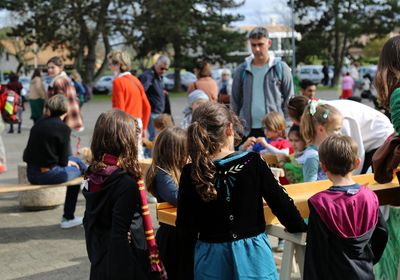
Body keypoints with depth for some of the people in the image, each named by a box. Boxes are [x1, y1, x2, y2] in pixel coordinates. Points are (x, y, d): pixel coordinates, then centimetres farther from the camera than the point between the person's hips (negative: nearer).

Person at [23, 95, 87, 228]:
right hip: (48, 174, -8)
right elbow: (63, 161, -12)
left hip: (31, 174, 8)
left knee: (76, 160, 26)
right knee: (76, 169, 21)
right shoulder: (63, 128, -14)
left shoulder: (38, 123, 9)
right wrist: (68, 162, 15)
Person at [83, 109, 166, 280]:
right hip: (126, 261, -7)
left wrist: (94, 254, 17)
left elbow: (88, 221, 9)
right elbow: (120, 233, -24)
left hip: (100, 261, 7)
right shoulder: (126, 182, -22)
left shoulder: (93, 175, 1)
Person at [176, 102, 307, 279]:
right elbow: (280, 201, -2)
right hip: (252, 256, -1)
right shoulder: (252, 163, -11)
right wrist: (300, 226, 18)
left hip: (210, 259, 1)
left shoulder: (191, 174, -8)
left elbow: (185, 231, -4)